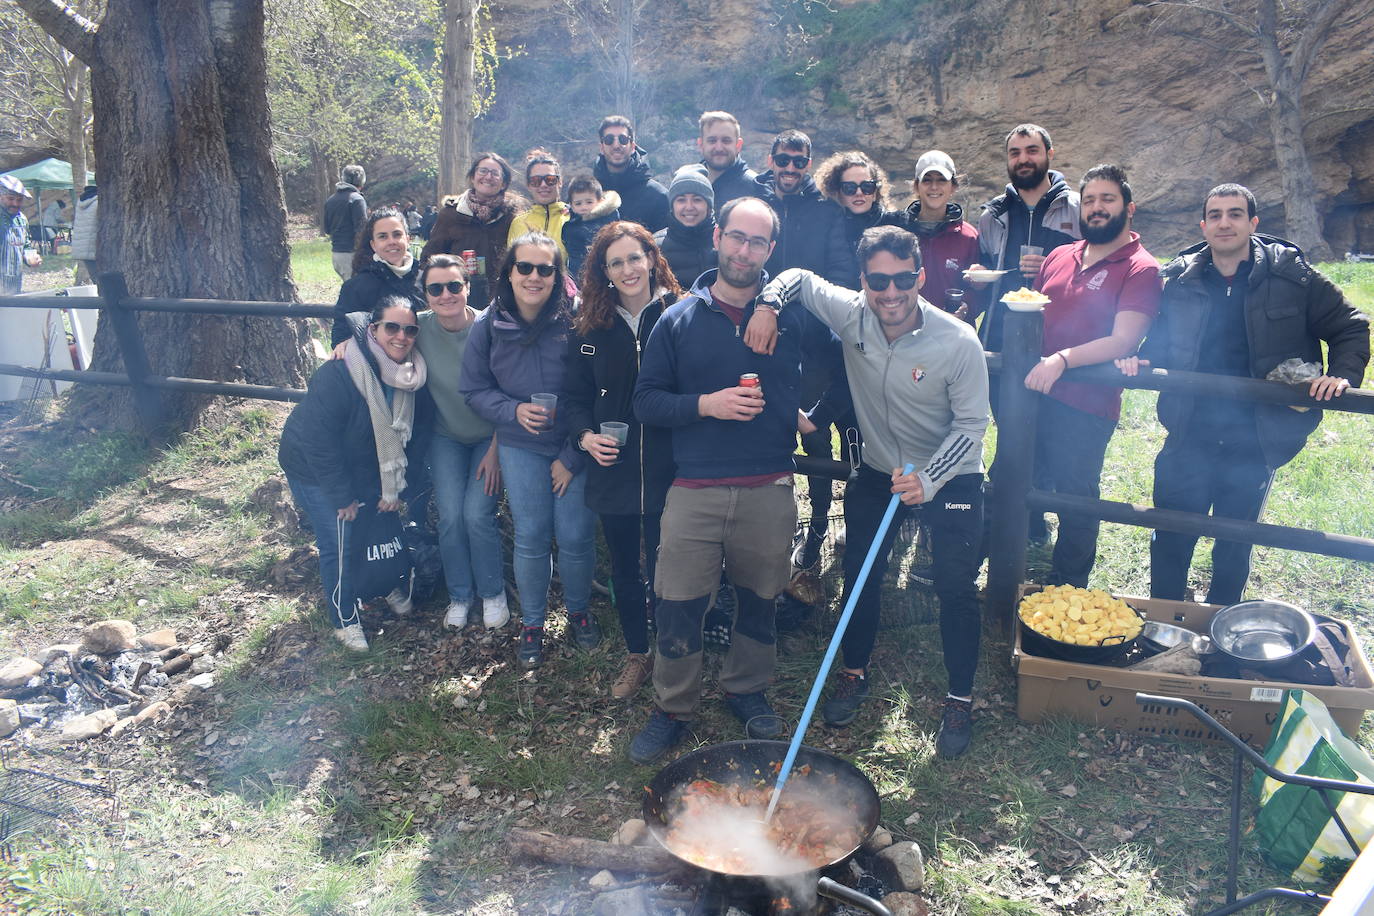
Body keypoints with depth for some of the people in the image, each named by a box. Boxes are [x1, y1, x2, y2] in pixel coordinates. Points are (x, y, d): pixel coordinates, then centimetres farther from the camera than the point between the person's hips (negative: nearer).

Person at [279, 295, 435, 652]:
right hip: (314, 471, -5)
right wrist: (343, 497, -20)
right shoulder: (336, 376, -32)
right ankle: (345, 620, 16)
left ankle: (389, 585, 39)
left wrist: (396, 489, -6)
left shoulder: (414, 378, -14)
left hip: (370, 471, 5)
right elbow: (318, 442, -27)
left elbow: (418, 435, -4)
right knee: (339, 544, -4)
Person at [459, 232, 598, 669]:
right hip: (521, 445, 2)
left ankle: (580, 611, 29)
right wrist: (513, 410, -15)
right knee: (531, 535, 3)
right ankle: (532, 623, 25)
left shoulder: (576, 320, -12)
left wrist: (573, 457, -8)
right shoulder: (489, 325, -4)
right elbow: (473, 388, 5)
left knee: (575, 536, 1)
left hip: (576, 445, -1)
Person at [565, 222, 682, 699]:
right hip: (613, 470, 3)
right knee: (623, 571, 16)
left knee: (664, 570, 5)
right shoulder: (591, 328, 3)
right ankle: (636, 655, 36)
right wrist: (585, 436, -10)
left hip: (667, 470, -3)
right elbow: (575, 395, 8)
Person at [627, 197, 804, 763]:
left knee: (759, 601, 15)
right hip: (695, 490, 0)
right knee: (677, 607, 2)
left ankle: (747, 691, 38)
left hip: (770, 491, 1)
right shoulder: (679, 319, 4)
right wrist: (707, 404, -13)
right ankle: (672, 709, 22)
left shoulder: (791, 315, 5)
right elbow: (646, 402, 1)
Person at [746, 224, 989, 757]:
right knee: (860, 575, 13)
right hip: (878, 471, 3)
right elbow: (798, 277, -1)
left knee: (956, 590, 3)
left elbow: (971, 423, -19)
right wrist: (768, 305, -22)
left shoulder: (958, 342, -25)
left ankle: (960, 699, 22)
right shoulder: (851, 314, -17)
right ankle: (854, 674, 35)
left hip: (950, 478, -3)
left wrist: (928, 479, -32)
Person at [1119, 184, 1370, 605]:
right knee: (1171, 540, 7)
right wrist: (1140, 361, -6)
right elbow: (1159, 340, 15)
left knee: (1235, 548, 15)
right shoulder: (1180, 279, 2)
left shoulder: (1290, 275, -3)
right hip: (1189, 438, 1)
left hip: (1253, 443, -1)